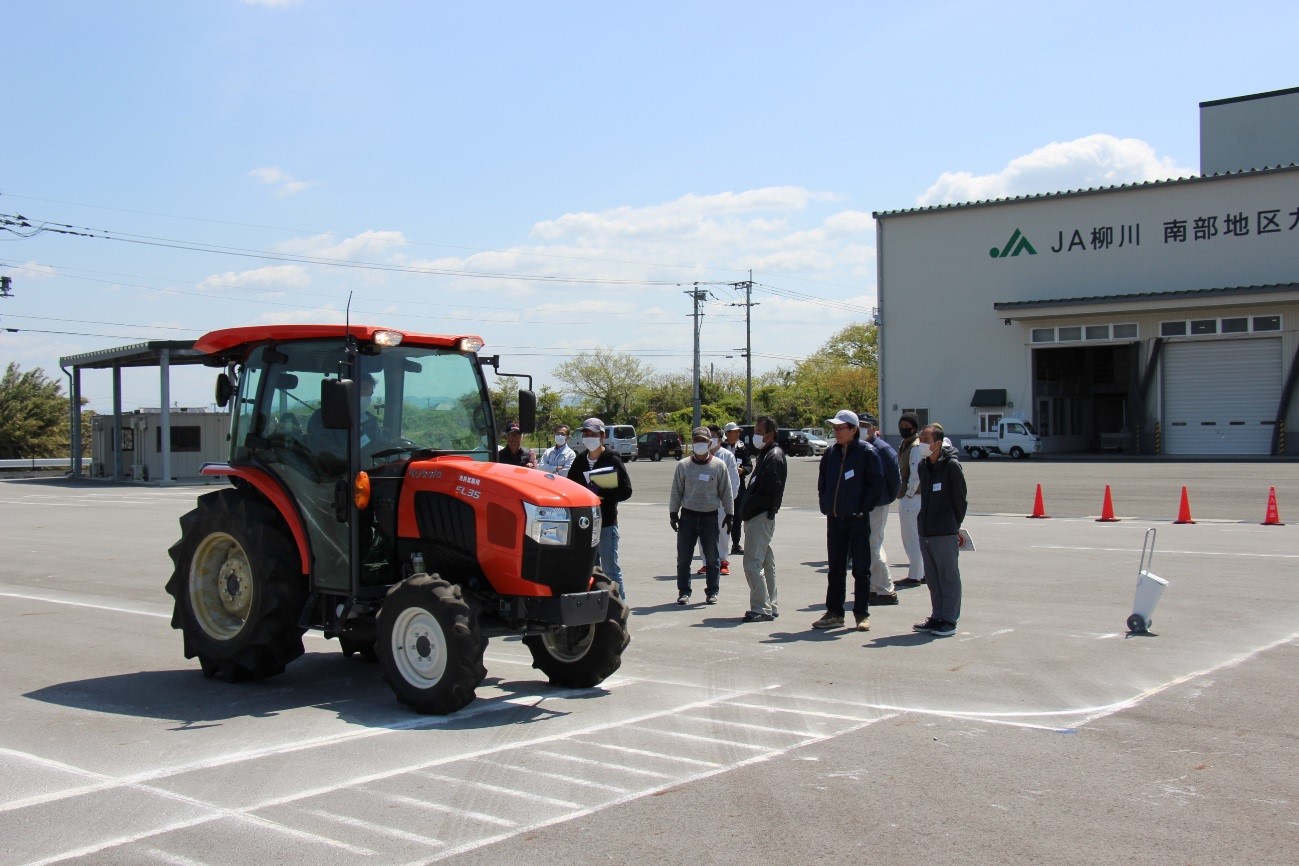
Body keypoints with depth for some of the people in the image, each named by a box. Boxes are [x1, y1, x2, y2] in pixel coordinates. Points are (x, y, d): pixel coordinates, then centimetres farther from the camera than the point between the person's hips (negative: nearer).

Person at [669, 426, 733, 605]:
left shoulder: (719, 466, 2)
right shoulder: (683, 465, 2)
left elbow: (726, 492, 6)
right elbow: (676, 491, 7)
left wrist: (729, 514, 5)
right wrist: (673, 513, 5)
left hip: (710, 517, 0)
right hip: (688, 516, 0)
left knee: (712, 557, 5)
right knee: (683, 557, 2)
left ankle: (712, 591, 17)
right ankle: (684, 592, 11)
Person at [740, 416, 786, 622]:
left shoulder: (774, 457, -14)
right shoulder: (765, 454, 18)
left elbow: (769, 491, -23)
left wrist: (747, 509, -15)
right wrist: (746, 509, 10)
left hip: (761, 517, -11)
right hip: (759, 517, 11)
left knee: (752, 564, -12)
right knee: (766, 563, 14)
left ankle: (761, 608, -9)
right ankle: (770, 607, 21)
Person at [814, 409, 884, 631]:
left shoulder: (867, 452, -7)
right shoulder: (830, 453, 9)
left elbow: (877, 484, -8)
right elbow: (822, 482, 19)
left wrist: (863, 508, -11)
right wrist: (825, 505, 8)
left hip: (858, 519, -5)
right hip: (834, 519, 5)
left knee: (861, 569, 3)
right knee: (835, 569, 10)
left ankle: (862, 614, 10)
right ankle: (834, 613, 18)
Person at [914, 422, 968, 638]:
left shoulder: (952, 466, -10)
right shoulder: (923, 466, 12)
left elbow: (960, 499, -6)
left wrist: (955, 526, -3)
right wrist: (924, 522, 13)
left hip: (945, 533, -8)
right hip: (925, 531, 8)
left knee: (949, 576, 0)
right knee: (932, 578, 13)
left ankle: (950, 620, 4)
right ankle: (938, 617, 22)